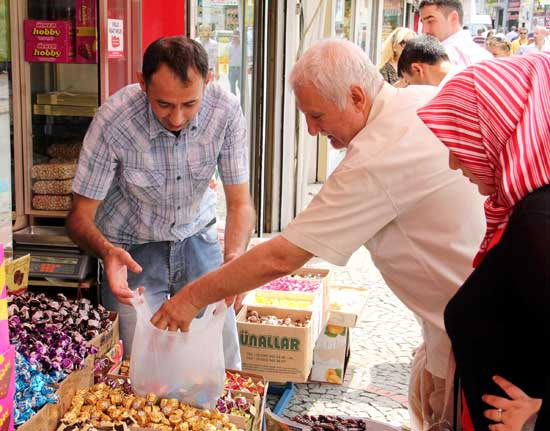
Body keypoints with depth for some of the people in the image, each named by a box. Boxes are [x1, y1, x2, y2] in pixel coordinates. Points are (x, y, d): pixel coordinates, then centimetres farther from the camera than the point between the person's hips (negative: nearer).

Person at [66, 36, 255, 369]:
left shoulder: (225, 110, -21)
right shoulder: (113, 120, -26)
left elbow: (240, 203, -14)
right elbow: (81, 216, -19)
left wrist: (234, 258, -34)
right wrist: (107, 251, -40)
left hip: (197, 238, 2)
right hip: (133, 250, -2)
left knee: (224, 365, 4)